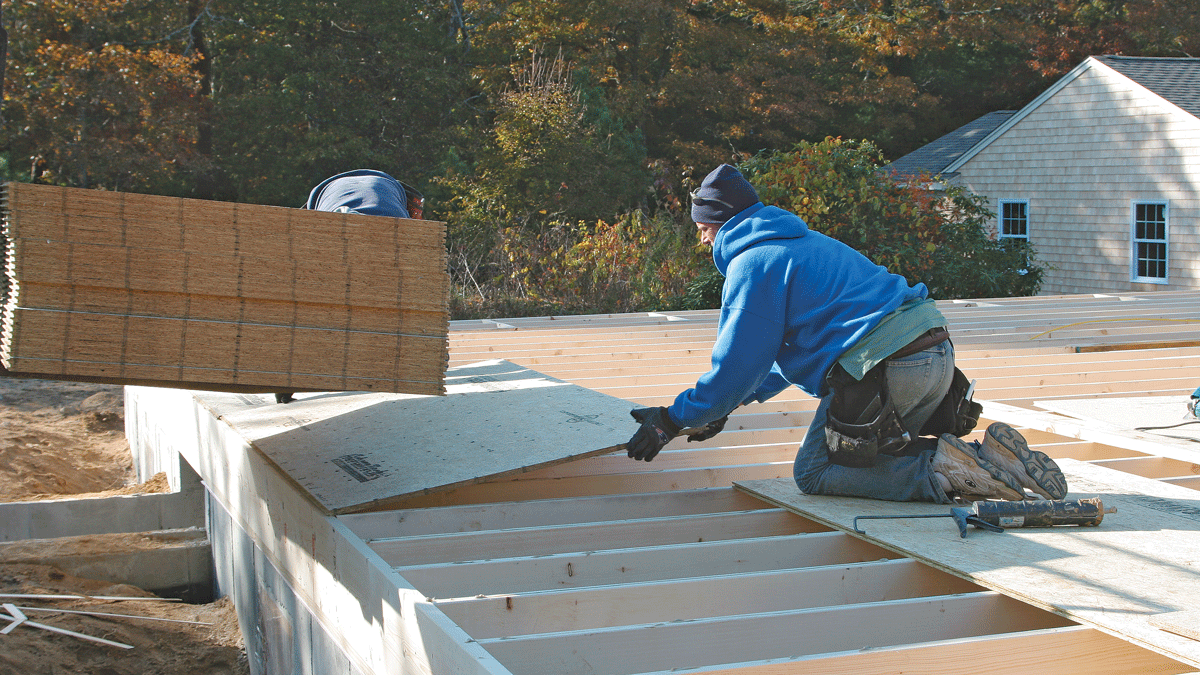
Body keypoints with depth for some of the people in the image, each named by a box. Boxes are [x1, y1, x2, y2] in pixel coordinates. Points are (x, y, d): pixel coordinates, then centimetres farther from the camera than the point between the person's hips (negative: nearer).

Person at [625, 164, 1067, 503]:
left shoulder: (753, 262, -4)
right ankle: (985, 457, 4)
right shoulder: (801, 243, 28)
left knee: (814, 473, 4)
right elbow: (788, 348, 35)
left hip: (885, 369, -9)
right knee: (879, 452, 24)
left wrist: (671, 421, 3)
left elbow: (736, 366, -7)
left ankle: (942, 470, -14)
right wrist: (729, 404, 35)